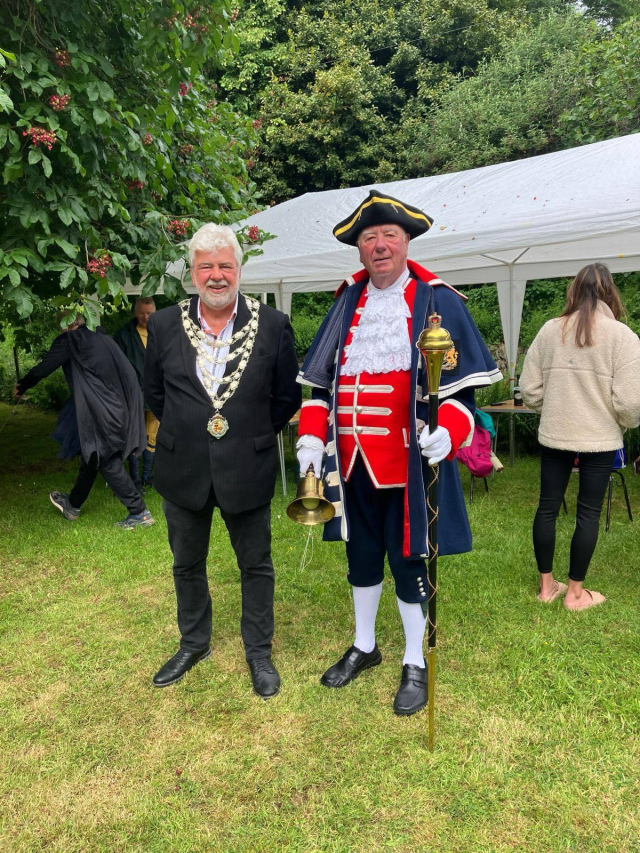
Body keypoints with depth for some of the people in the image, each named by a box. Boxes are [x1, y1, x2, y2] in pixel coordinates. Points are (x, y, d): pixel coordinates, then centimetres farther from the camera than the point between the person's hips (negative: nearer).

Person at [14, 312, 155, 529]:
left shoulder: (70, 340, -4)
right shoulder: (101, 337, 14)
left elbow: (45, 366, 5)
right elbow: (124, 371, 16)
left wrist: (22, 386, 21)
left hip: (102, 413, -8)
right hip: (118, 409, 8)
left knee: (109, 463, 1)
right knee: (92, 456, 20)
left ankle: (140, 513, 3)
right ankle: (73, 505, 38)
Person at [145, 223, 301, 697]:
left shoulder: (273, 325, -7)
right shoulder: (164, 324, -1)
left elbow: (287, 397, 0)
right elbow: (155, 393, 9)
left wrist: (253, 438, -1)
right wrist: (188, 432, 5)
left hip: (248, 469, -2)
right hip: (183, 469, 3)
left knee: (256, 565, 12)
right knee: (187, 564, 19)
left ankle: (259, 651, 34)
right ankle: (194, 643, 42)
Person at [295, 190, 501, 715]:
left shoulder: (437, 301, -4)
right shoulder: (347, 303, 10)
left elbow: (463, 383, -7)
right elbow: (320, 380, 12)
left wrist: (448, 433, -25)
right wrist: (311, 436, -1)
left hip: (411, 462, -4)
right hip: (353, 462, 5)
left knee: (408, 558, 6)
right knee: (361, 554, 17)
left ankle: (415, 664, 28)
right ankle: (364, 646, 39)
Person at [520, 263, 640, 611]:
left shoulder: (549, 330, -2)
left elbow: (529, 389, -1)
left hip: (553, 436, 3)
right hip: (599, 439, -2)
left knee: (547, 508, 13)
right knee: (588, 513, 9)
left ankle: (547, 585, 25)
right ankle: (575, 593, 20)